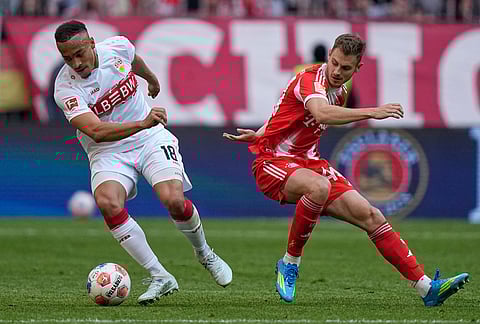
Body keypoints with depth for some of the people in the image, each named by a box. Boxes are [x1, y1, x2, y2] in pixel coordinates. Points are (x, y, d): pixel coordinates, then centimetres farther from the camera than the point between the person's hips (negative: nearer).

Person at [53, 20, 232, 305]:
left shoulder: (118, 47, -9)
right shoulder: (66, 88, -21)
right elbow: (96, 131, -34)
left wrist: (152, 78, 39)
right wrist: (142, 123, -47)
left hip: (151, 140, 2)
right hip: (107, 152, -2)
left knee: (174, 201, -22)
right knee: (108, 203, -32)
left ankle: (204, 253, 12)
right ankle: (160, 277, -20)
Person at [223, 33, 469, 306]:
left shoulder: (339, 92, 10)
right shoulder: (310, 79, -18)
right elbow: (322, 113, -41)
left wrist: (261, 135, 21)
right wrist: (372, 112, -47)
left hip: (308, 161, 8)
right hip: (273, 161, -8)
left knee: (368, 215, -6)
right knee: (319, 187, -40)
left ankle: (427, 287, -8)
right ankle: (290, 263, -19)